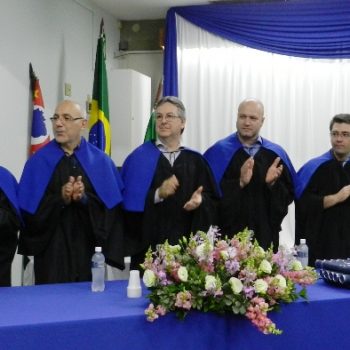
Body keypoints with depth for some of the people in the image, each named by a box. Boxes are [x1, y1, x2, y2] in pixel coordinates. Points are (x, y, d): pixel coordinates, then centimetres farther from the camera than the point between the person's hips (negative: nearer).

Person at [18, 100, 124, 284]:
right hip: (52, 251, -1)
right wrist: (60, 198, -18)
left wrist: (84, 198, -17)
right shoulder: (38, 161, 2)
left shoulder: (100, 161, 4)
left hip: (89, 250, 1)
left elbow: (112, 208, -1)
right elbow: (28, 210, -4)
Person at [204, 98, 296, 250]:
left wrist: (273, 183, -14)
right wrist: (240, 182, -20)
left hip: (265, 235, 3)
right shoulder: (218, 152, -1)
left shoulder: (276, 155, 7)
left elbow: (289, 195, 4)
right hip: (228, 234, -2)